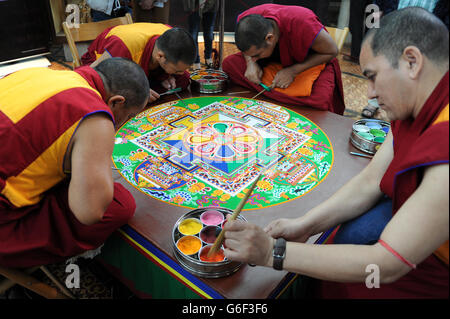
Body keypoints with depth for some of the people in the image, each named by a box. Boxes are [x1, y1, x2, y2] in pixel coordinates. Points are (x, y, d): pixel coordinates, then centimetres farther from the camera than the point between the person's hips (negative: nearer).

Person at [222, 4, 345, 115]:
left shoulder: (303, 25, -37)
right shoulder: (245, 21, -24)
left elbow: (332, 51, -19)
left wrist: (293, 71, -27)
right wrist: (251, 63, -20)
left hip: (313, 62, -4)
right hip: (275, 60, 5)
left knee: (321, 101, -38)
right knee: (229, 64, -17)